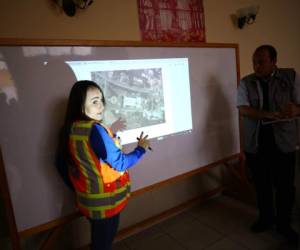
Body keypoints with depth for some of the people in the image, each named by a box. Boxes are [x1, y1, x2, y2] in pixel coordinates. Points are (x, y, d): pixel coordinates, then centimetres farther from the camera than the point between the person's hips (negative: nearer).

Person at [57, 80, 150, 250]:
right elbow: (120, 164, -21)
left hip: (88, 199, 7)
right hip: (105, 200, -7)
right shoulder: (95, 130, -27)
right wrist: (141, 149, -8)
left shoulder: (71, 129, -2)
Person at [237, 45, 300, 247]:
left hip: (283, 143, 0)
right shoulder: (246, 83, 1)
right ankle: (266, 219, 35)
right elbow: (243, 110, -11)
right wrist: (272, 114, -25)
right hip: (255, 145, 1)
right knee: (262, 185, 13)